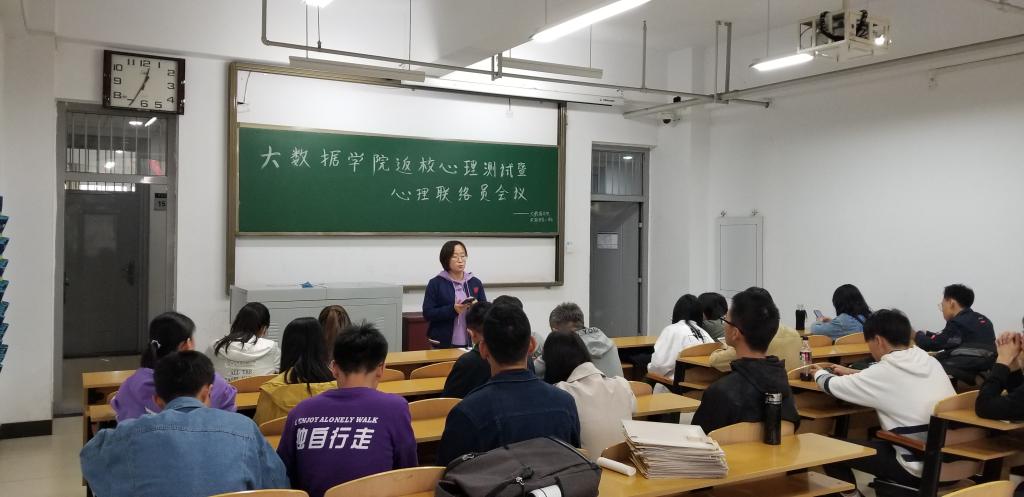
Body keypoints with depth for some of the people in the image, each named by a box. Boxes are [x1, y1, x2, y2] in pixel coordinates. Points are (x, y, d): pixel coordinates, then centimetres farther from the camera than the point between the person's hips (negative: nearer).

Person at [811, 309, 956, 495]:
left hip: (919, 468, -8)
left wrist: (820, 373, 21)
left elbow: (832, 385, 0)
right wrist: (853, 373, 32)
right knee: (878, 441, 31)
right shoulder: (930, 362, 4)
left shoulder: (885, 372, -14)